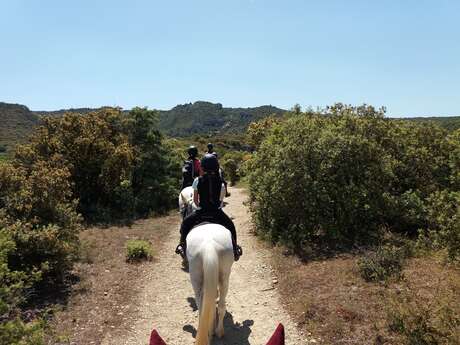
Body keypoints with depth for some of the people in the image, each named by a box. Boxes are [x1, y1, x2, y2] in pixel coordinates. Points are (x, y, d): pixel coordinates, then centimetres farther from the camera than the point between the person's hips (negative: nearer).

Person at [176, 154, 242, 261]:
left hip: (201, 212, -1)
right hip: (217, 213, 1)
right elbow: (221, 200, 2)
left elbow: (195, 200, 1)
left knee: (185, 223, 25)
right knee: (230, 225, 28)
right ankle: (235, 248, 26)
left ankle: (182, 245, 17)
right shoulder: (220, 182, -5)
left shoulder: (198, 181, -7)